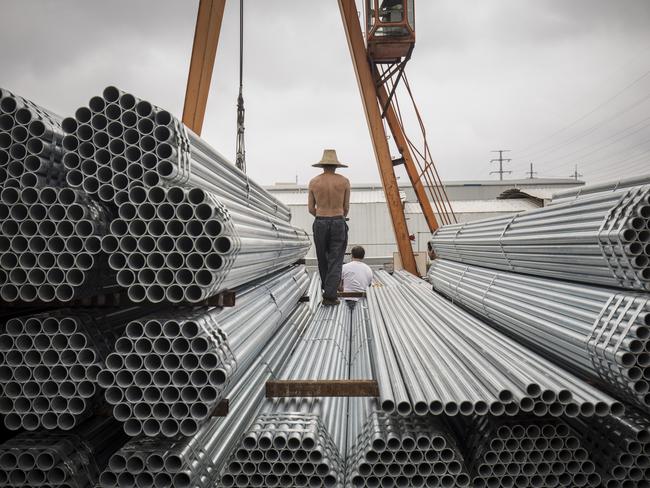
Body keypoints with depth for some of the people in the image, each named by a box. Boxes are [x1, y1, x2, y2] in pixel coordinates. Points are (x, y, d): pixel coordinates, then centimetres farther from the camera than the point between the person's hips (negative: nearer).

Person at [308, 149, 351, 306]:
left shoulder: (313, 182, 2)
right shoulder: (344, 181, -1)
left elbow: (311, 209, 7)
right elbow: (346, 207, 6)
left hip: (320, 224, 2)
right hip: (338, 225, -2)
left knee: (323, 259, 19)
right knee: (335, 262, 0)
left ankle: (327, 287, 35)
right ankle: (329, 296, -9)